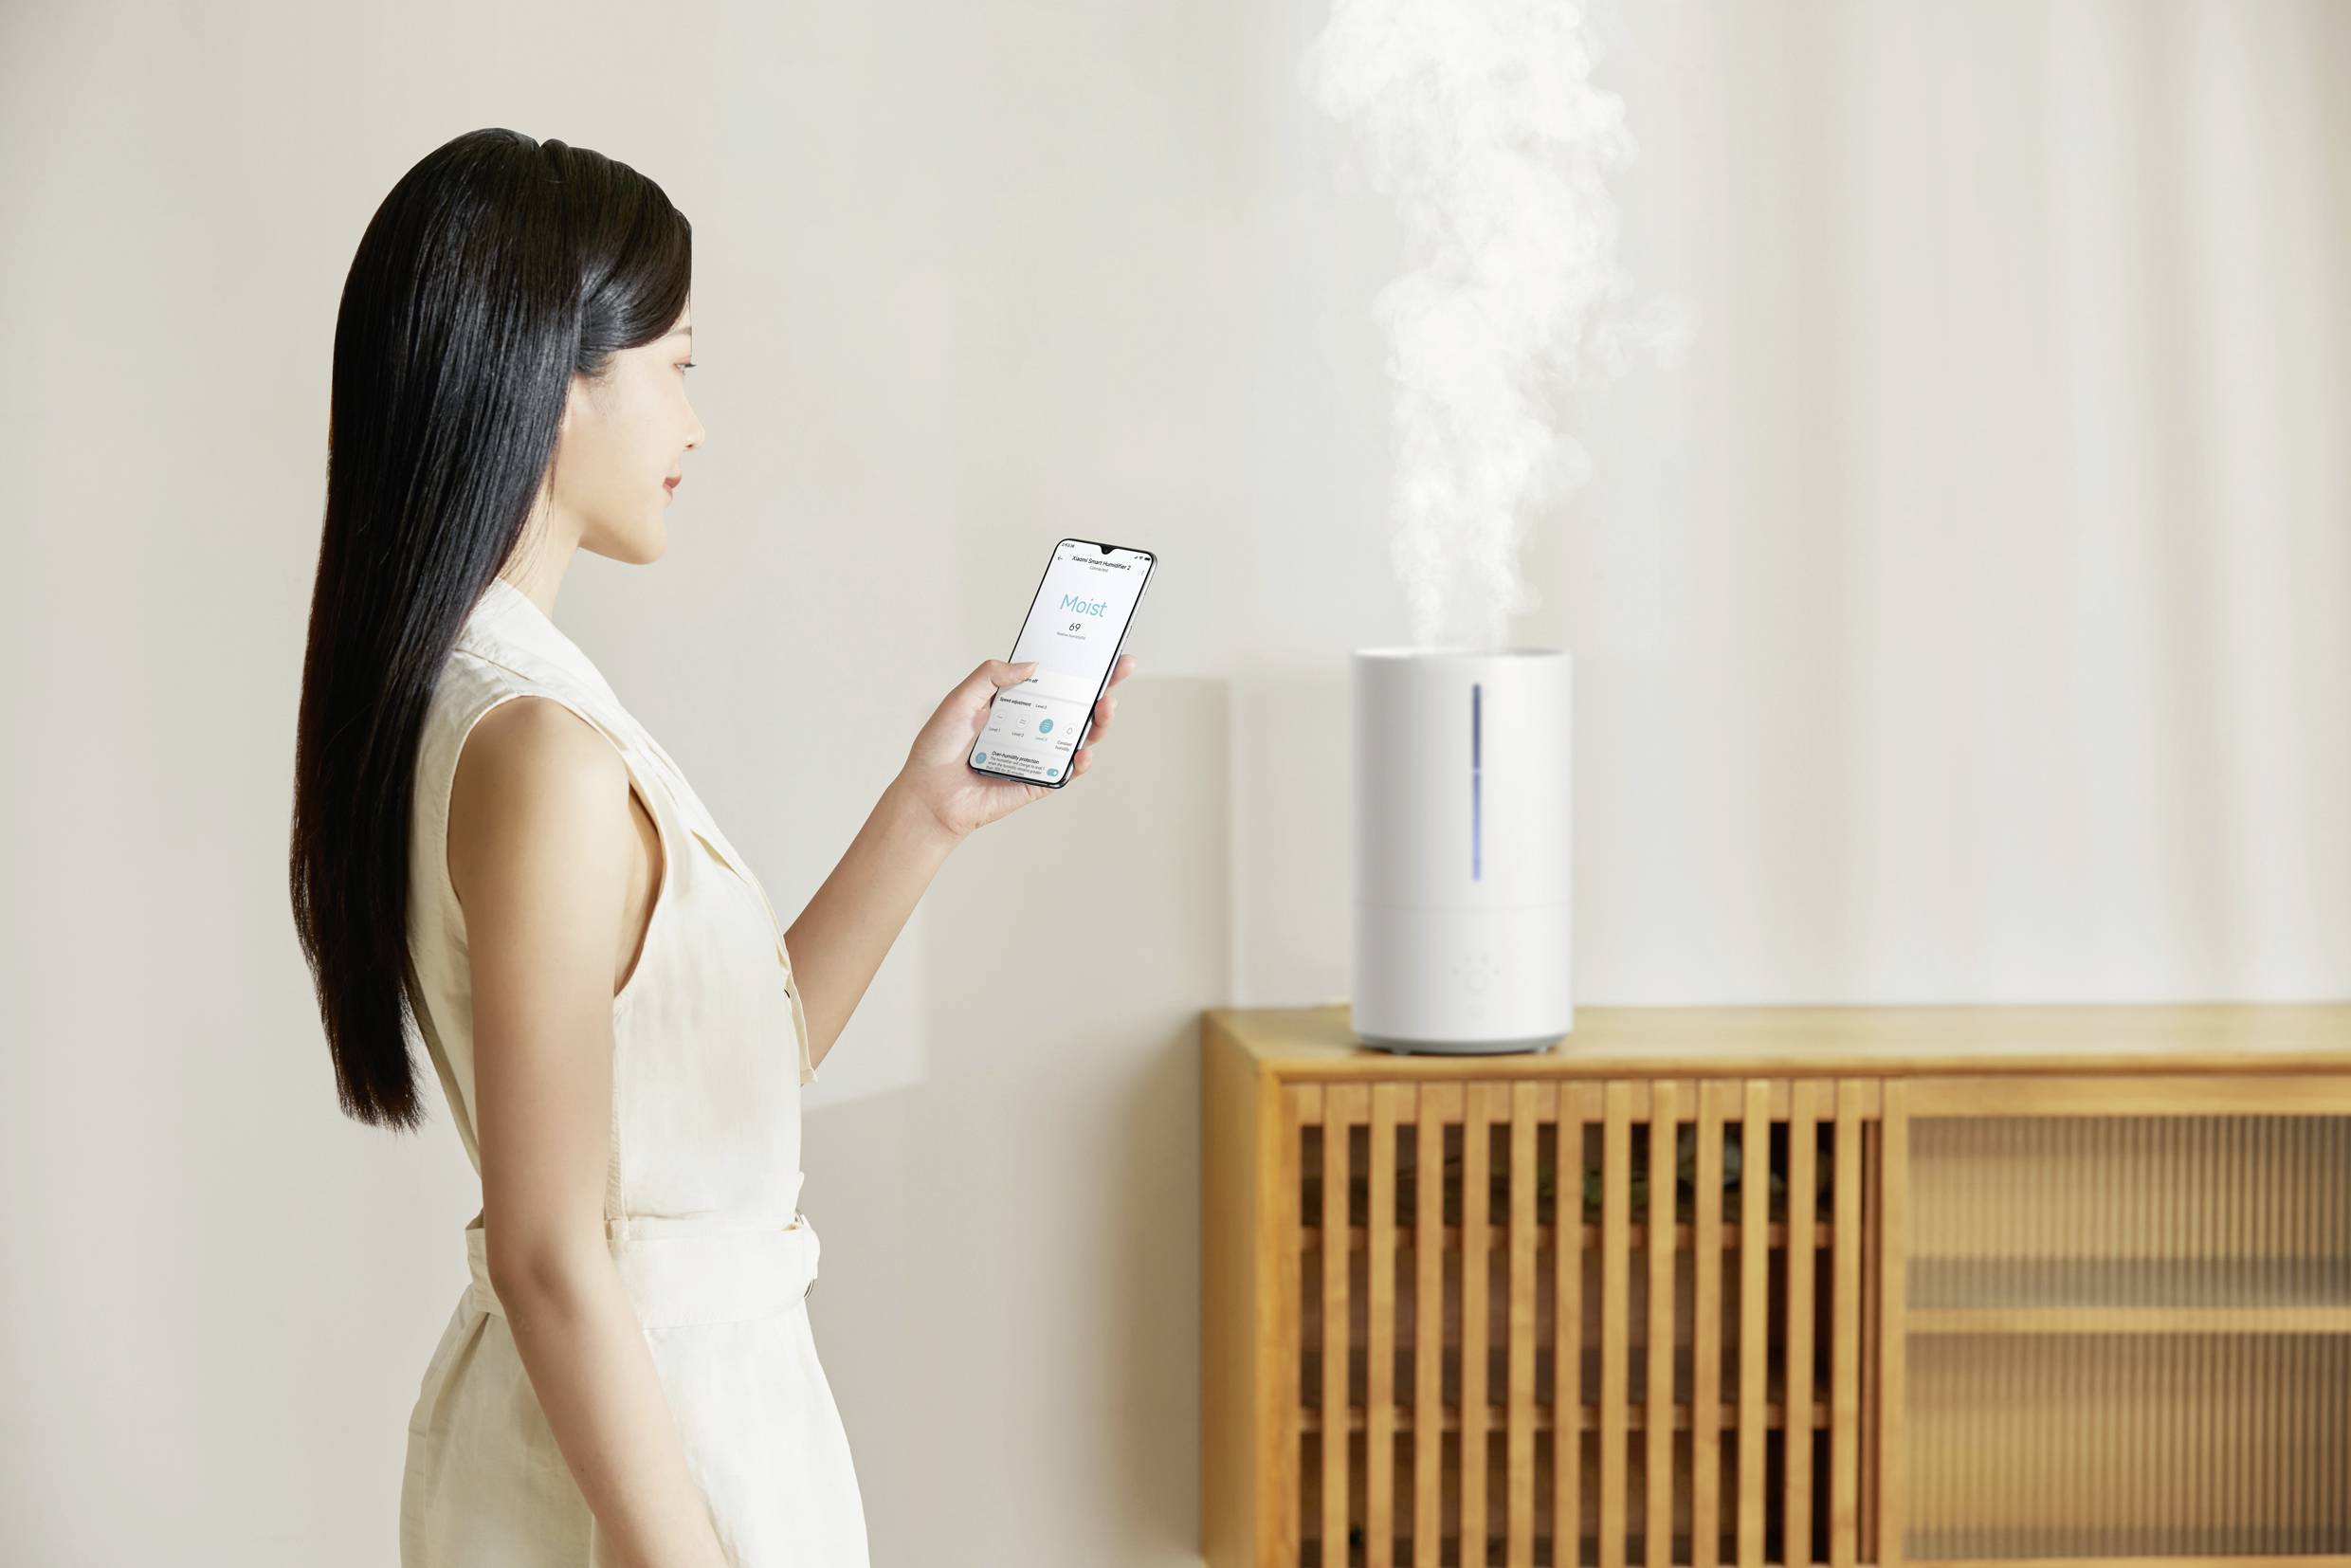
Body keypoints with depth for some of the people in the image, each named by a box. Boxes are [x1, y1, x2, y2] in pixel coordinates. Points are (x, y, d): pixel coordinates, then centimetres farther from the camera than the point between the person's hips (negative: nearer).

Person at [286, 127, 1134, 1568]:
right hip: (658, 1433, -10)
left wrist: (929, 810, 10)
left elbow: (744, 1052, 12)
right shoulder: (544, 751, -23)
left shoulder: (449, 705, 6)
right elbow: (551, 1256, -22)